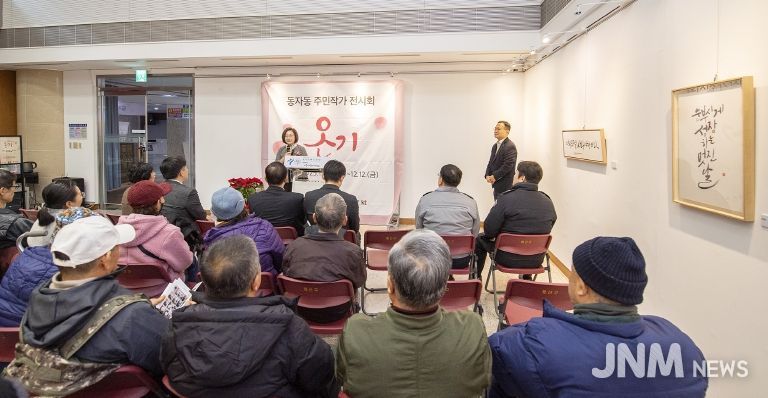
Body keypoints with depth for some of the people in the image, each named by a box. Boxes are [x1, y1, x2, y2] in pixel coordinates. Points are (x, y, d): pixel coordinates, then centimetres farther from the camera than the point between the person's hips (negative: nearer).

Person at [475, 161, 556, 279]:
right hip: (536, 261, 5)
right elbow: (545, 233, 8)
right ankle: (527, 278, 46)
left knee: (480, 239, 20)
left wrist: (494, 236, 7)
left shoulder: (507, 198, -18)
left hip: (508, 259, -4)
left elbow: (489, 231, -15)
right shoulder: (548, 202, -3)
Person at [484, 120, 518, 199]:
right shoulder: (495, 146, 16)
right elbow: (491, 162, 17)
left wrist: (495, 176, -16)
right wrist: (487, 175, 1)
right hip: (496, 185, 8)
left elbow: (508, 165, -20)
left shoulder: (510, 146, -14)